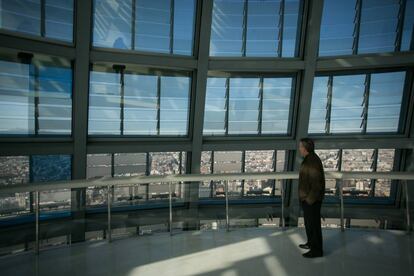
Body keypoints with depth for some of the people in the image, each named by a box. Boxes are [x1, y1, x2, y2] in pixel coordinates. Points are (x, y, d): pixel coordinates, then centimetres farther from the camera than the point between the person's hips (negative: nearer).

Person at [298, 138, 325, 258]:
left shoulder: (313, 161, -23)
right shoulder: (308, 159, 8)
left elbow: (316, 183, -25)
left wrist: (310, 199, -21)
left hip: (311, 199, -10)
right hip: (307, 198, 10)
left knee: (313, 223, 4)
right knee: (308, 222, 22)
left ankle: (317, 250, 18)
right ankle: (311, 243, 38)